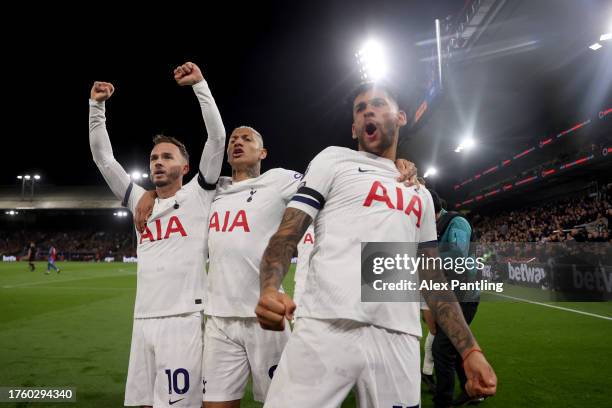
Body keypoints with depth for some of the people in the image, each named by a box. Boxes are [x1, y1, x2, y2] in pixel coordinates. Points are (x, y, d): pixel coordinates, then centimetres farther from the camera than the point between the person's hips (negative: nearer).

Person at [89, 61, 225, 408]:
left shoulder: (197, 195, 4)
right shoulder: (141, 202, 17)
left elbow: (217, 138, -4)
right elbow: (103, 158, 18)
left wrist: (199, 84, -5)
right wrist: (97, 106, 12)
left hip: (185, 319, -5)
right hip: (143, 320, 5)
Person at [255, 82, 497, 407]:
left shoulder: (421, 195, 24)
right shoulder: (334, 160, 12)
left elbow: (433, 278, 23)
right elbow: (288, 234, 1)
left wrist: (470, 350, 13)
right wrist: (269, 289, -20)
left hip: (398, 339, 4)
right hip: (325, 326, -3)